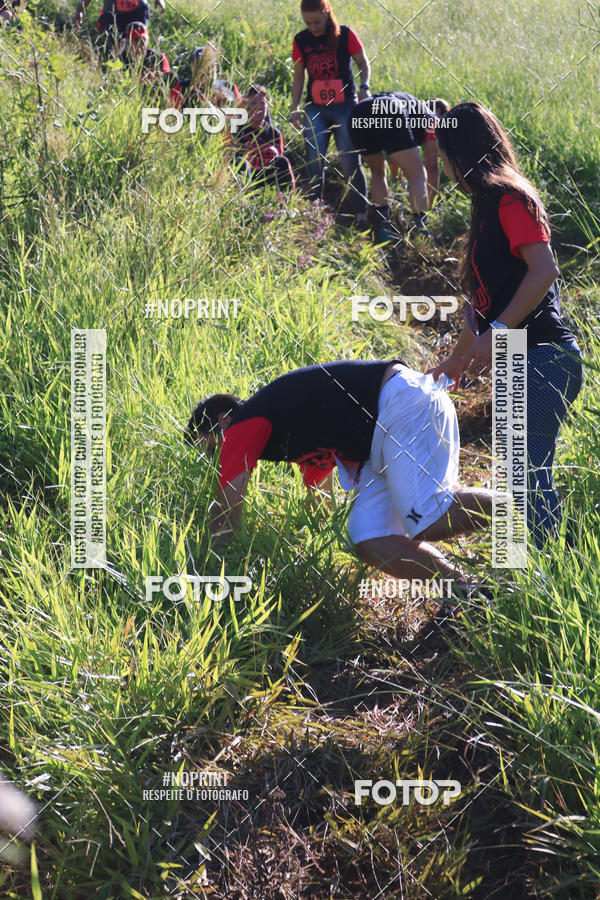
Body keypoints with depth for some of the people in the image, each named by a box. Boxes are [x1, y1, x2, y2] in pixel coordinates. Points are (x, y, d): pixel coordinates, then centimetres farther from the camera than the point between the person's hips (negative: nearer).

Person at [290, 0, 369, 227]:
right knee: (314, 163, -6)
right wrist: (295, 107, 3)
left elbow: (363, 64, 4)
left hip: (345, 107, -3)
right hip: (315, 109, 3)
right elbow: (299, 77, 11)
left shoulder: (345, 35, -4)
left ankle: (361, 215, 0)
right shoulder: (301, 41, 4)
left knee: (350, 163, -7)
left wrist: (364, 87, -14)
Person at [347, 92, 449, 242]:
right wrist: (429, 204, 33)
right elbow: (432, 167, 26)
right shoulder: (432, 118, 28)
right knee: (418, 176, 1)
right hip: (389, 115, -7)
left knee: (378, 172, 28)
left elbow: (394, 159, 55)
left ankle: (383, 230, 17)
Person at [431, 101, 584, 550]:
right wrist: (456, 359, 33)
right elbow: (487, 299, 28)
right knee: (524, 478, 11)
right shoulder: (491, 205, 21)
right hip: (522, 362, 10)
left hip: (544, 357, -10)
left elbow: (544, 270, -21)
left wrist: (494, 332, -23)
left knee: (531, 478, -12)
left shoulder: (511, 199, -9)